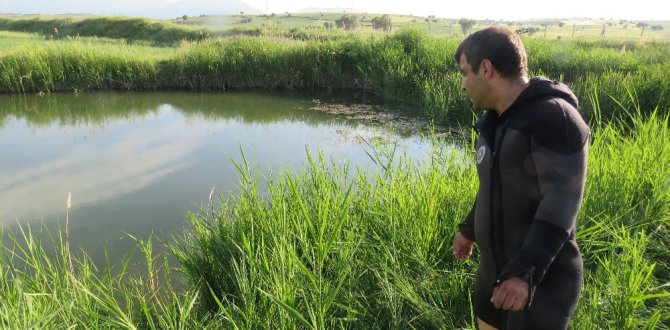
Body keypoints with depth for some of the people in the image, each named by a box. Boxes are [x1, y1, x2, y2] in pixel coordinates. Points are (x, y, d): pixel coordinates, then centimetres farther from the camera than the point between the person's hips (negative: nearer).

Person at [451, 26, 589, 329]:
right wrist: (468, 229, 26)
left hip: (542, 279, -8)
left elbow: (561, 202, -28)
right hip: (496, 268, 8)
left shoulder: (554, 117, -22)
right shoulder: (495, 119, 6)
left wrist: (525, 272, -34)